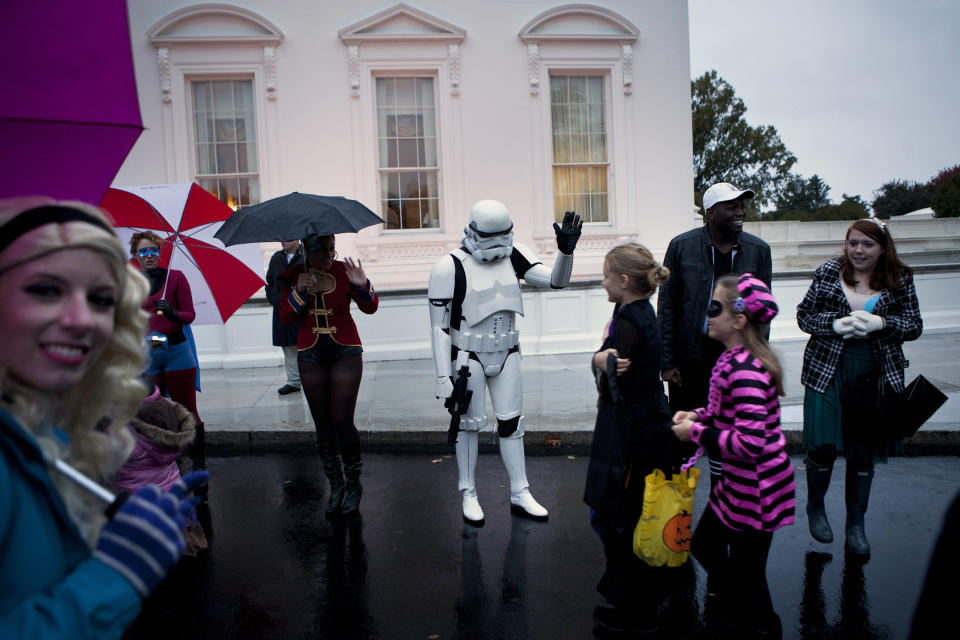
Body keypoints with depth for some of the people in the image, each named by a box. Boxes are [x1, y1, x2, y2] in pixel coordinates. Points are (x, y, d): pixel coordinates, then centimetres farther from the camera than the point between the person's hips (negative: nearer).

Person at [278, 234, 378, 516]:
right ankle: (335, 484, 23)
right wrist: (299, 292, -18)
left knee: (342, 421, -7)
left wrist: (363, 286, -24)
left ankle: (354, 484, 14)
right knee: (322, 423, 6)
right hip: (311, 355, 3)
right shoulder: (294, 275, 0)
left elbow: (370, 308, -5)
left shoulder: (343, 270, -6)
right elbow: (286, 319, -2)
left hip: (345, 351, -2)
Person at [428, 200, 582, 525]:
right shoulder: (451, 267, -16)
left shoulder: (513, 255, -2)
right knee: (470, 424, 6)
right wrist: (444, 377, -15)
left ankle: (520, 495, 21)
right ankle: (468, 494, 25)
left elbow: (556, 281, -4)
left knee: (511, 422, 9)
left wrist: (566, 250, -23)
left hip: (506, 354, 4)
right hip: (468, 356, -4)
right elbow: (439, 326, -13)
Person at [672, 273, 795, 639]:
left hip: (755, 489, -10)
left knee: (745, 573, 8)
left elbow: (749, 444, -33)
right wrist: (699, 416, 3)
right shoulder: (734, 359, 2)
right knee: (705, 545, 23)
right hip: (735, 483, 10)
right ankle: (733, 610, 44)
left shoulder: (745, 372, -28)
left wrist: (697, 433, -22)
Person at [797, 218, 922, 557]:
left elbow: (914, 325, 4)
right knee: (822, 444, -1)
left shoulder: (899, 280, 2)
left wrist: (881, 323, -15)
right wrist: (835, 325, -16)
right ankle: (815, 508, 27)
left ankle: (856, 523, 27)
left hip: (876, 376, 1)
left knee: (864, 451, 10)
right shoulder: (828, 272, -1)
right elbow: (804, 315, 2)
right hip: (828, 372, -1)